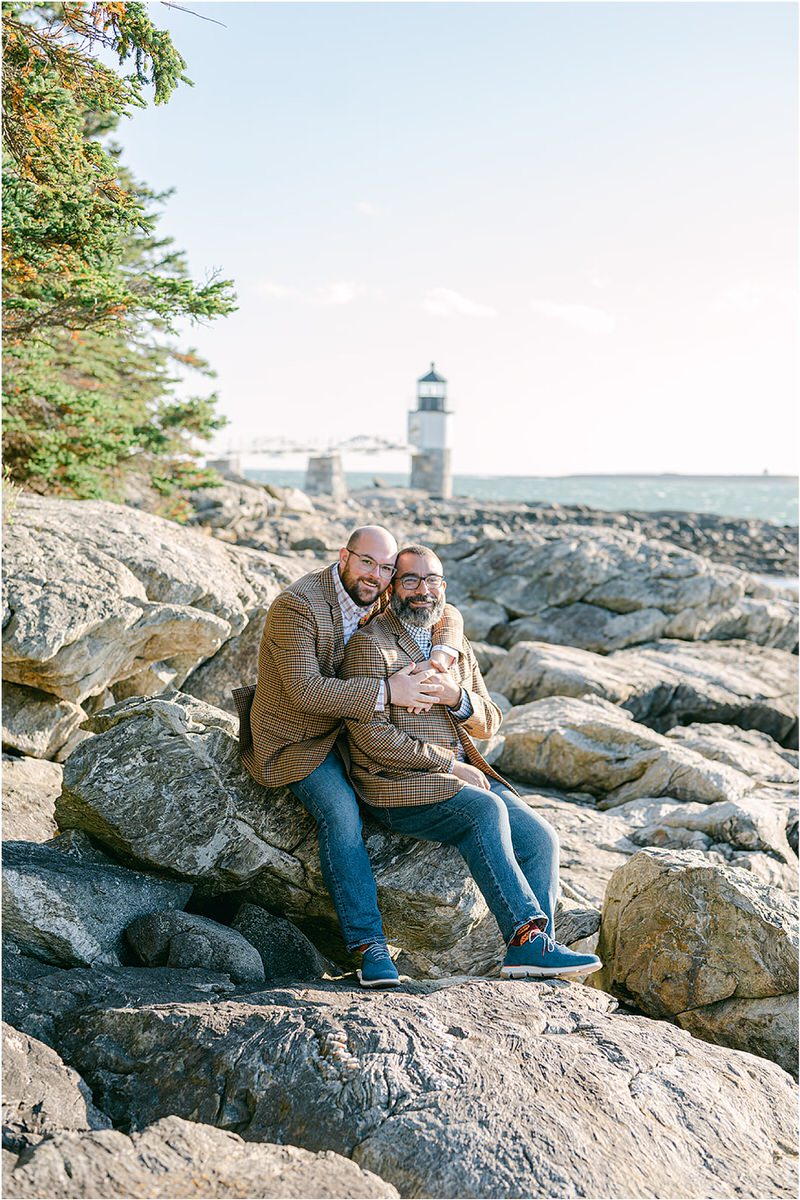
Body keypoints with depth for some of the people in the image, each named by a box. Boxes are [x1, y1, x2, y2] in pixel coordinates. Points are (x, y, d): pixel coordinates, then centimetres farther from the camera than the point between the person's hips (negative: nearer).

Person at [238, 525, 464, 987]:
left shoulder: (378, 599, 0)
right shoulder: (297, 606, -23)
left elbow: (446, 614, 5)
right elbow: (305, 690, -31)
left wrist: (438, 659, -18)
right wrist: (386, 693, -34)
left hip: (349, 725, 8)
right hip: (297, 738, -8)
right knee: (341, 811, -29)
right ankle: (368, 942, -27)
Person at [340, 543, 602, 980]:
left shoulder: (457, 645, 18)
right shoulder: (370, 644, -5)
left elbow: (489, 723, 16)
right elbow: (371, 736, -14)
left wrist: (458, 698, -8)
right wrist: (449, 764, -15)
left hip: (462, 775, 7)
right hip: (398, 784, -7)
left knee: (540, 837, -13)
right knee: (486, 811, -31)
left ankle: (530, 951, -11)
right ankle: (526, 935, -28)